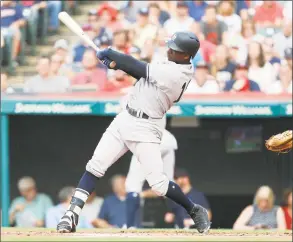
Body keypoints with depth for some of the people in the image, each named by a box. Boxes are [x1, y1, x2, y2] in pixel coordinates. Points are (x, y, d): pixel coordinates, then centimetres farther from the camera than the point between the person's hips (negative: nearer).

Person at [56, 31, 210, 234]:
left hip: (145, 128, -9)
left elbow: (139, 68, -18)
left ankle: (195, 210, 14)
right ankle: (73, 214, -1)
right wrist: (118, 63, -5)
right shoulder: (176, 66, 6)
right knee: (96, 166, -1)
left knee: (158, 183, -10)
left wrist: (110, 54, -5)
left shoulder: (174, 73, -23)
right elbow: (142, 72, 11)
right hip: (125, 119, 9)